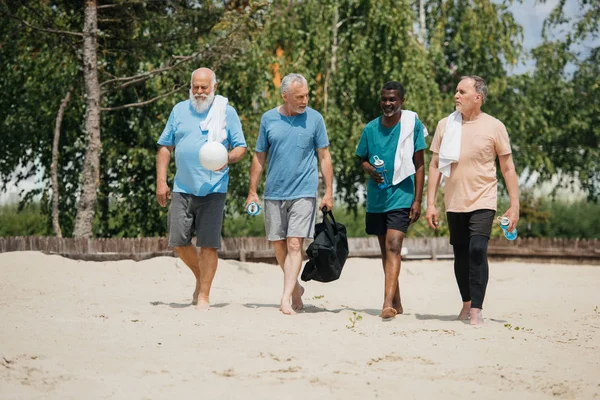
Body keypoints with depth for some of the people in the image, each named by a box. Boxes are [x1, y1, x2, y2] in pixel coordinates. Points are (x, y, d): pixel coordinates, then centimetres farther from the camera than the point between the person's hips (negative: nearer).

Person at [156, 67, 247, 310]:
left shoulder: (227, 112, 4)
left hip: (213, 188, -3)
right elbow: (165, 147, 12)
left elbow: (241, 147, 5)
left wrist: (227, 158, -18)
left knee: (208, 244, -5)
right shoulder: (179, 110, 11)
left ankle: (203, 296, 3)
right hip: (182, 188, 3)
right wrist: (161, 181, 4)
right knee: (178, 242, 2)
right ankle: (200, 276, 28)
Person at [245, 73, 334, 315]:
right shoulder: (269, 119, 4)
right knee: (279, 245, 9)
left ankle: (286, 299, -15)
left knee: (294, 245, -11)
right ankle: (295, 287, 29)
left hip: (303, 193, -3)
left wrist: (329, 192, -1)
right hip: (274, 193, 3)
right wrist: (252, 192, 6)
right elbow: (259, 157, 9)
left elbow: (324, 157, 4)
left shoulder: (314, 119, 0)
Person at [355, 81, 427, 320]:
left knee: (393, 247, -17)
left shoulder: (412, 124, -4)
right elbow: (362, 157, 17)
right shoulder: (371, 128, 4)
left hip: (401, 195, -5)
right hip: (376, 197, 5)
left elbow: (419, 165, -2)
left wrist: (417, 200, -6)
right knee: (385, 249, 13)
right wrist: (370, 169, -8)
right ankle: (396, 302, 25)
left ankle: (388, 303, -26)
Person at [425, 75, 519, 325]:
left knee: (477, 251, -17)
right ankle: (467, 303, 27)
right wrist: (430, 203, 2)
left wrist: (514, 206, -3)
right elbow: (435, 165, 8)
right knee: (461, 255, 10)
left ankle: (477, 310, -15)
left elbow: (508, 168, 1)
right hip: (454, 202, 4)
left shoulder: (494, 127, -3)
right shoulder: (446, 125, 5)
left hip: (482, 202, -3)